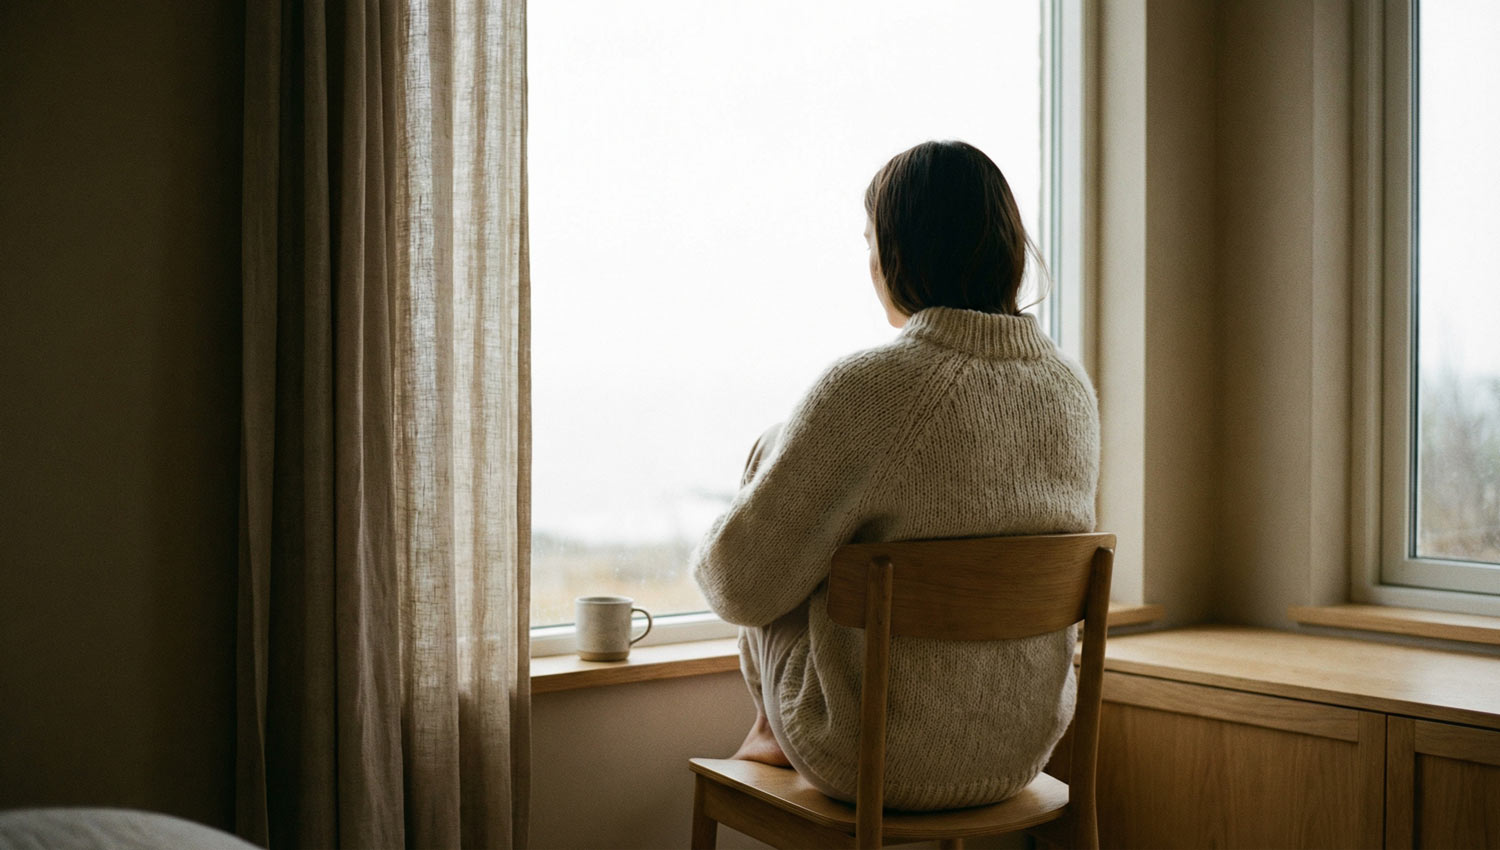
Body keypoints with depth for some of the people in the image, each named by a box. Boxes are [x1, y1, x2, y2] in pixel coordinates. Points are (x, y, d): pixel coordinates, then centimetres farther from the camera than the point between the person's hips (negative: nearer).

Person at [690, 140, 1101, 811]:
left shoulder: (866, 388, -24)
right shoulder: (1073, 387, -3)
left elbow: (741, 584, -16)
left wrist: (713, 551, 8)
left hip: (879, 761, -6)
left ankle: (771, 728, 36)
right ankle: (778, 731, 42)